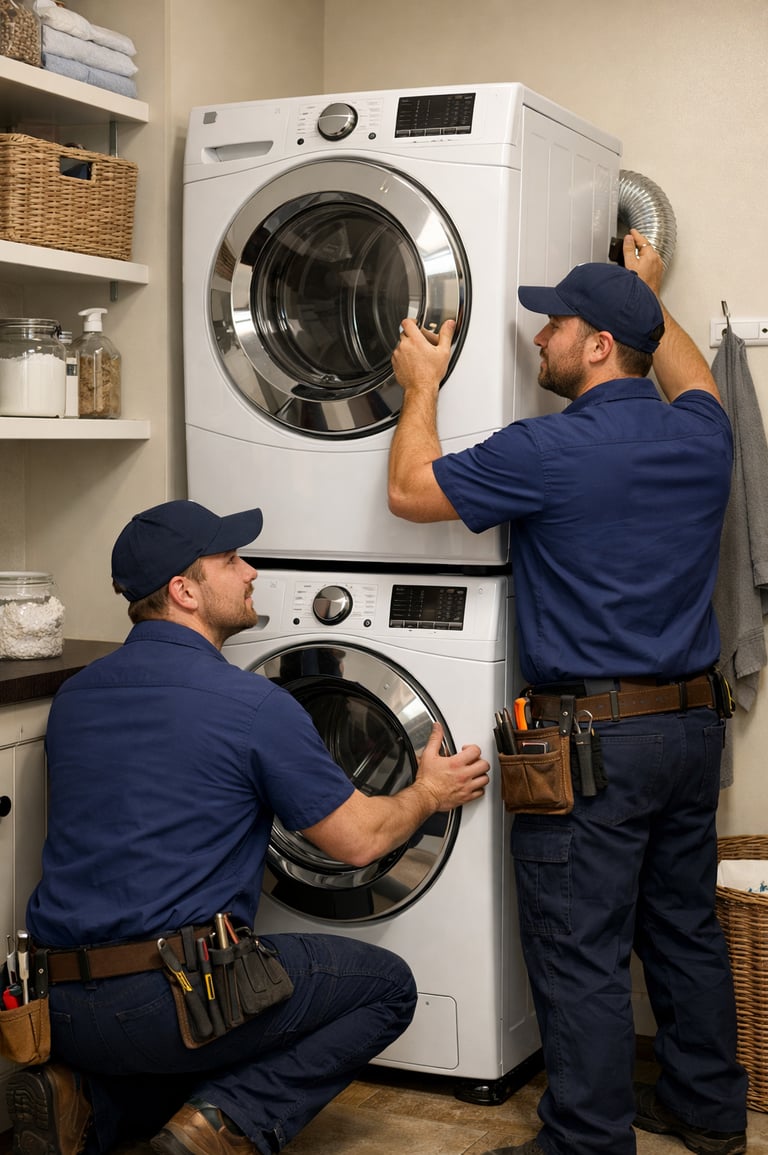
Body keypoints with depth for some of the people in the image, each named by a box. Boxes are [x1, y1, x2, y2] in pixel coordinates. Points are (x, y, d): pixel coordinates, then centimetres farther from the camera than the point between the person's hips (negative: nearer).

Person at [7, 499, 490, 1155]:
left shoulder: (75, 696, 11)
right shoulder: (255, 705, -10)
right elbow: (359, 840, 0)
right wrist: (430, 793, 20)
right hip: (162, 998, -7)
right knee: (386, 985, 10)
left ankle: (90, 1100, 9)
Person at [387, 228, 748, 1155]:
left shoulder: (552, 451, -18)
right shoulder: (700, 434, 3)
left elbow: (410, 490, -5)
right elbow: (691, 378, 30)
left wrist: (422, 388, 9)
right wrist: (650, 296, 40)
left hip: (594, 738, -8)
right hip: (692, 721, 8)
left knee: (581, 955, 2)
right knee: (685, 929, 20)